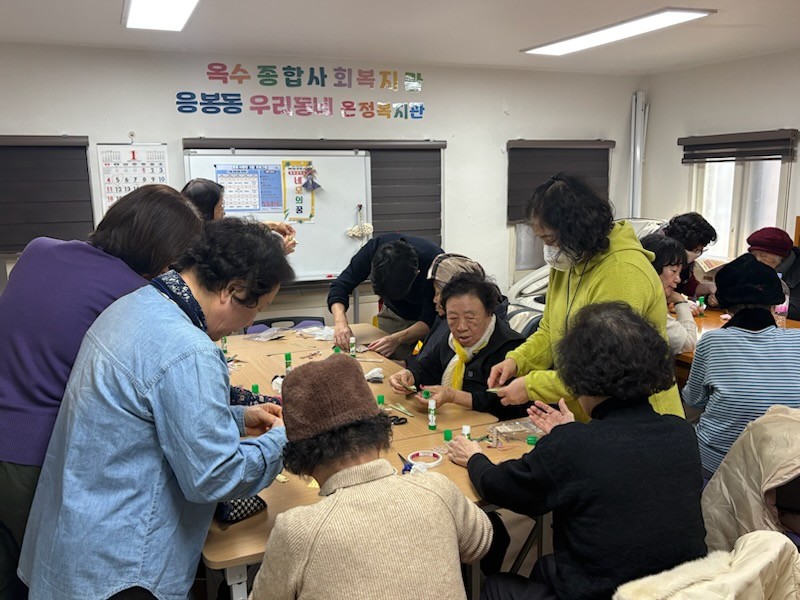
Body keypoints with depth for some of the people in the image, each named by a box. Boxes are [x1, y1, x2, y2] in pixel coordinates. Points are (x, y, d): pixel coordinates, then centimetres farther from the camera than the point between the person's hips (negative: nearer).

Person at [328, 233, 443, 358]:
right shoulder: (374, 248, -29)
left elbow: (430, 320, -31)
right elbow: (340, 287, -21)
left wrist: (397, 339, -46)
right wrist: (340, 322, -38)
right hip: (394, 314, 3)